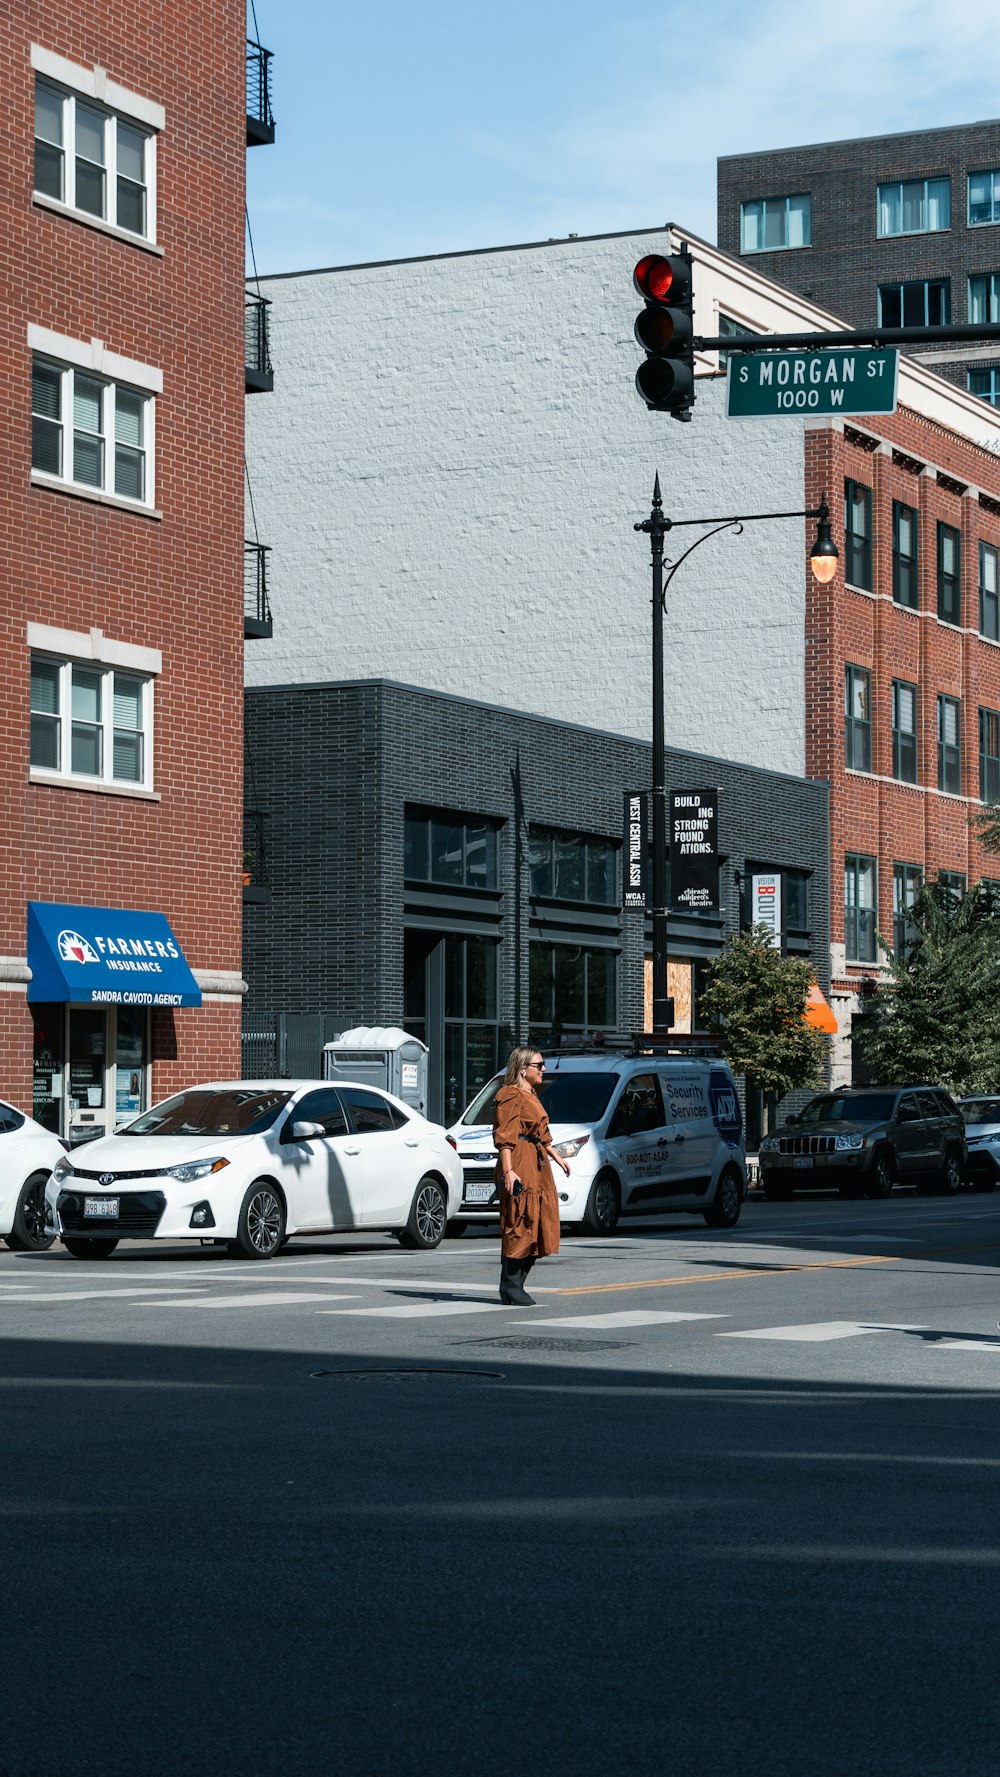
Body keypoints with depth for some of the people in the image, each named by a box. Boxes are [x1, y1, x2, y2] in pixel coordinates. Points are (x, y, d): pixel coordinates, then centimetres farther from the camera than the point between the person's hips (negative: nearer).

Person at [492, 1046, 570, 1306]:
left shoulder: (532, 1095, 20)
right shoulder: (510, 1095, -10)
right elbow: (505, 1136, -17)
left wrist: (557, 1157, 29)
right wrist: (508, 1170, -24)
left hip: (538, 1166, 10)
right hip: (519, 1166, -10)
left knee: (536, 1226, 8)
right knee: (519, 1226, -9)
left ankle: (516, 1286, 13)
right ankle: (510, 1288, -5)